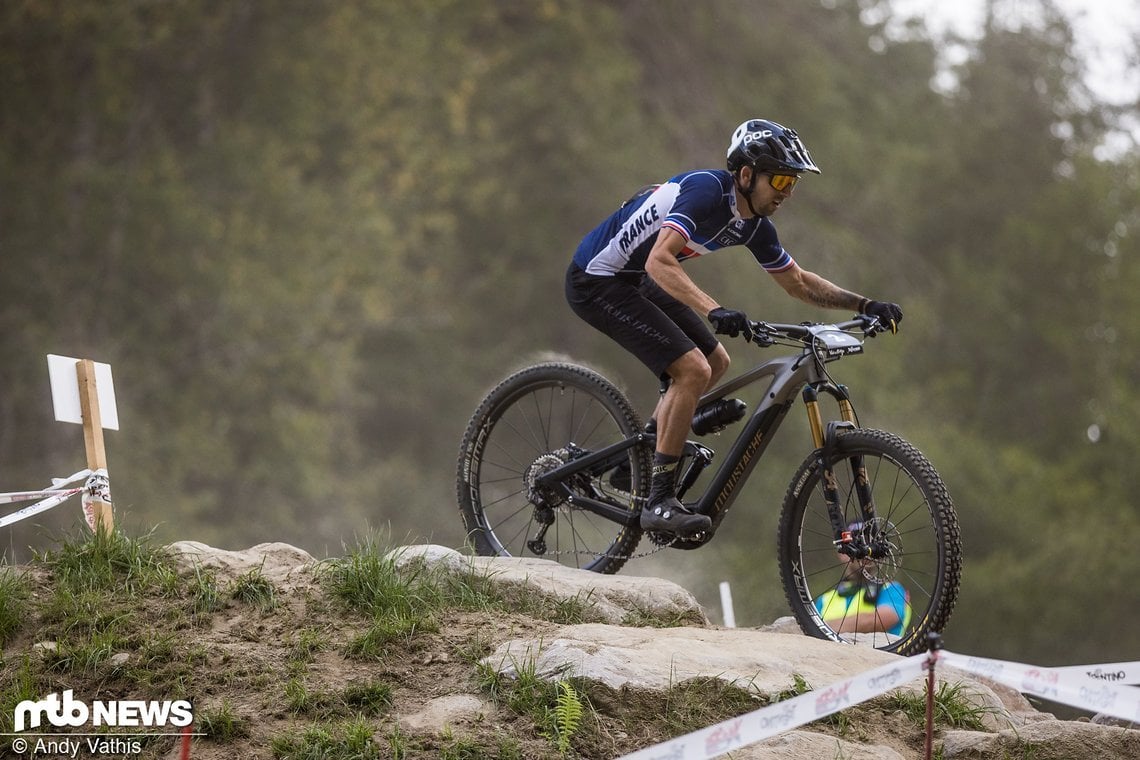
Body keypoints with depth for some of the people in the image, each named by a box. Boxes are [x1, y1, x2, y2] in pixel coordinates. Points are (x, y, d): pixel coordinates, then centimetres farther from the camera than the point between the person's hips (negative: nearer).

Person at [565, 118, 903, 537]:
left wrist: (864, 305, 3)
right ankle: (660, 502, -15)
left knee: (715, 363, 13)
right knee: (693, 370, -19)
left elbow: (798, 282, 15)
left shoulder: (754, 224, 1)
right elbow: (659, 261, -40)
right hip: (595, 280, -10)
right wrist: (714, 310, -52)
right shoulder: (705, 190, -26)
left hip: (636, 282, 10)